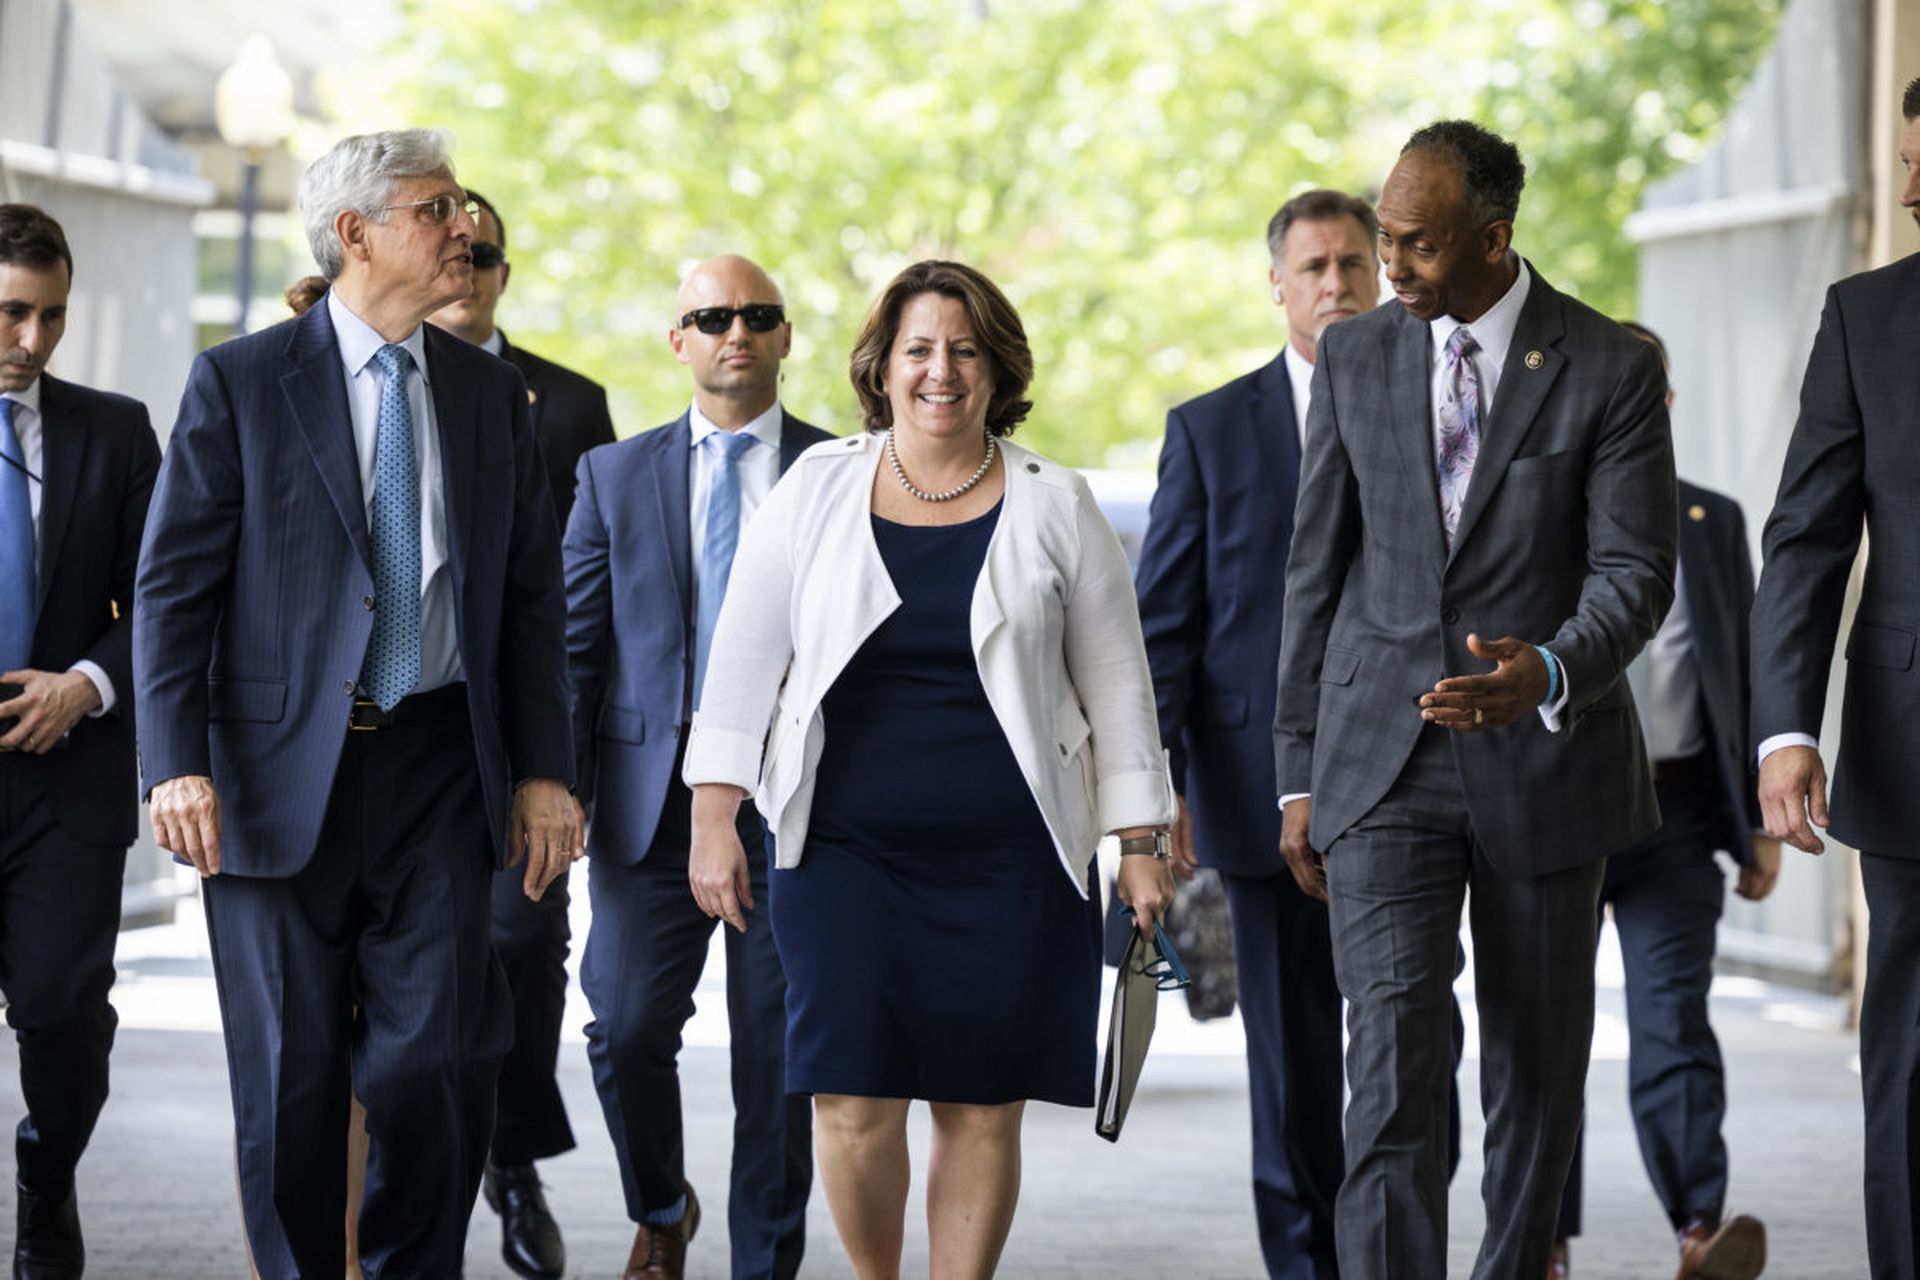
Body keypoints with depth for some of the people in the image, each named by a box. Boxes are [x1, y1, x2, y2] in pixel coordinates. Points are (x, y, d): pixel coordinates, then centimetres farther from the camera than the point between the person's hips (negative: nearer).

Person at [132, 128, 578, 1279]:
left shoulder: (494, 395, 11)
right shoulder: (240, 382, 0)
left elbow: (535, 598, 13)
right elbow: (173, 585, -3)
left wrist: (543, 771, 4)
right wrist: (178, 764, -13)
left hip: (440, 769, 2)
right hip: (282, 775, -2)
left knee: (440, 1056, -5)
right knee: (291, 1078, 4)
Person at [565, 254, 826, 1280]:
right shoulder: (615, 475, 10)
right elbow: (576, 645, 8)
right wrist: (562, 786, -2)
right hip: (654, 788, 1)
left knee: (778, 1050, 2)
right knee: (627, 1025, -7)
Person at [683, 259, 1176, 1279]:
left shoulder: (1056, 508, 5)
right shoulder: (817, 490, 6)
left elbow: (1115, 683, 8)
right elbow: (743, 660, 7)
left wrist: (1141, 843, 5)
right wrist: (713, 818, 1)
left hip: (1007, 859, 0)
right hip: (843, 846, 0)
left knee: (981, 1109, 1)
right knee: (851, 1097, -6)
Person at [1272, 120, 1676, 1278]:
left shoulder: (1612, 368, -4)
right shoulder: (1356, 356, 5)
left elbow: (1635, 572, -8)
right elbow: (1317, 568, 9)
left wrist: (1546, 674, -30)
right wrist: (1299, 769, 7)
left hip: (1546, 759, -1)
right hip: (1384, 761, 1)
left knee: (1538, 1068, 9)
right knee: (1393, 1051, -13)